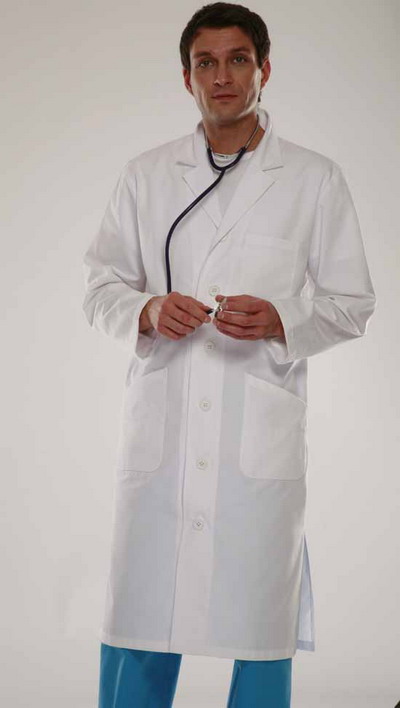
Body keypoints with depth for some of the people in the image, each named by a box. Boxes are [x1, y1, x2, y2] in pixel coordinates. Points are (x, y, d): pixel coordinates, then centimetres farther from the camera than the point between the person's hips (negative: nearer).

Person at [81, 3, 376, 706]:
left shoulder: (315, 180, 6)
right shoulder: (145, 176, 11)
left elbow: (352, 303, 7)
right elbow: (100, 285, 12)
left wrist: (280, 321, -13)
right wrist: (147, 311, -10)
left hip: (262, 432, -1)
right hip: (159, 426, 1)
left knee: (263, 622, 4)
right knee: (139, 618, 4)